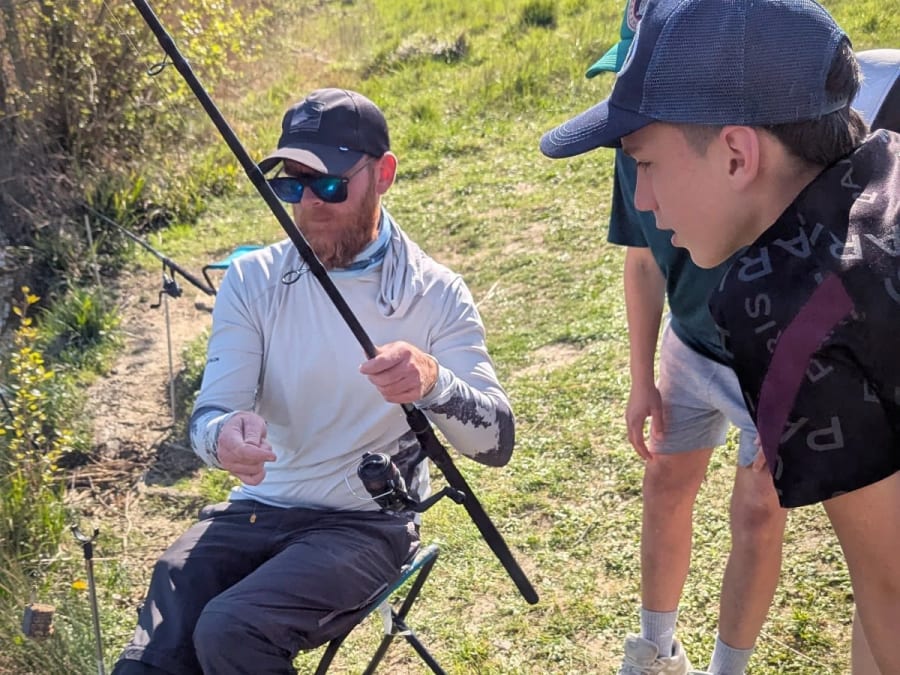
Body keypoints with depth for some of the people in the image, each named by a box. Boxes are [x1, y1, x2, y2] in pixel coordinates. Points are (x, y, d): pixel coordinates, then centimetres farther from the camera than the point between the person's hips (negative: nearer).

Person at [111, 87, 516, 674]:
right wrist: (224, 436, -31)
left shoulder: (436, 294, -7)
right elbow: (211, 413, -5)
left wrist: (433, 382, -35)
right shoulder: (252, 279, 1)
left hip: (368, 523, -2)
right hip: (253, 510, 3)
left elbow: (497, 441, -13)